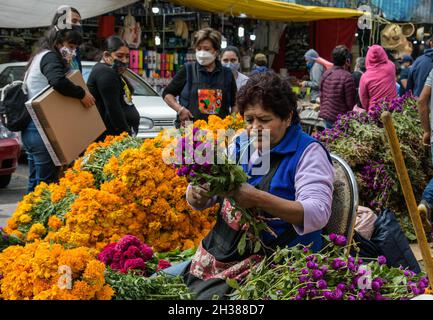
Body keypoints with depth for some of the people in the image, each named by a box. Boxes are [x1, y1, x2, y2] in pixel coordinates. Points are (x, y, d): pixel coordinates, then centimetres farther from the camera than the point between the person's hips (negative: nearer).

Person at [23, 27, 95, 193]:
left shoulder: (39, 57, 23)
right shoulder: (50, 57, -9)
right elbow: (58, 81, -28)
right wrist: (81, 94, -17)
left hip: (30, 129, 10)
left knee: (35, 182, 17)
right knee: (47, 184, -8)